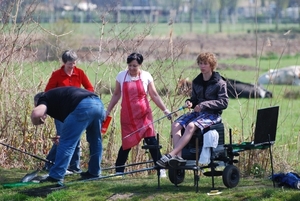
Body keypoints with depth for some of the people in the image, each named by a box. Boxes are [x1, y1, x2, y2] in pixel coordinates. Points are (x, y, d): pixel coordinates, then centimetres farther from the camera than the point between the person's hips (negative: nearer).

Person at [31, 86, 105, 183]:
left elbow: (36, 113, -6)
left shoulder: (45, 98, 16)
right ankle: (94, 172, 34)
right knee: (95, 141, 25)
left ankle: (56, 176, -4)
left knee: (67, 143, -2)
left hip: (83, 106, -8)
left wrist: (37, 122, 14)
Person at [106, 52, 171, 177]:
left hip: (144, 114, -1)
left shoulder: (146, 76, 0)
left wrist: (164, 110, -3)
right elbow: (116, 95, 12)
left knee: (151, 140, -10)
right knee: (127, 143, 3)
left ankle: (160, 168, -7)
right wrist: (108, 111, 11)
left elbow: (154, 95, 3)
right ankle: (119, 170, 14)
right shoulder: (121, 76, 3)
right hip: (127, 115, 1)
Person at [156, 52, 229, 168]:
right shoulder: (196, 82, 16)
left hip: (213, 114, -7)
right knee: (175, 125, -20)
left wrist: (204, 105, -17)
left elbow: (224, 102, -10)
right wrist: (190, 102, -1)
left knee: (191, 126, -34)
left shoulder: (219, 83, -2)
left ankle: (171, 155, -41)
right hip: (198, 112, 7)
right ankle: (178, 156, -32)